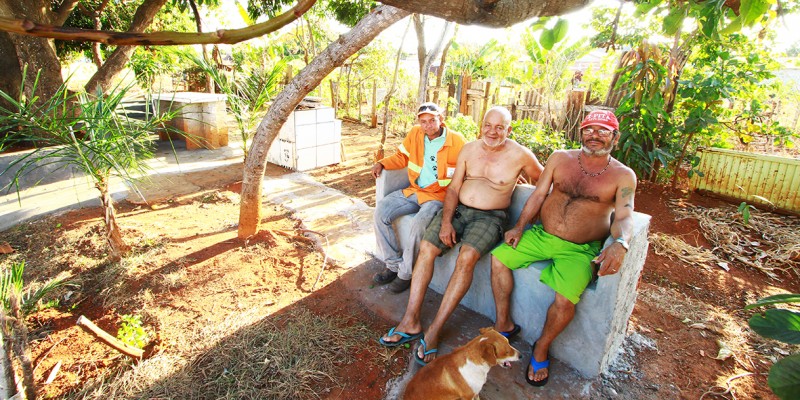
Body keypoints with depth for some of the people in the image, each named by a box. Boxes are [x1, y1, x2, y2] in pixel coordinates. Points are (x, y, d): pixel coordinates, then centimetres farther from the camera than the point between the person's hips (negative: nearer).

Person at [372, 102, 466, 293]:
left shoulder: (457, 141, -8)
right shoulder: (415, 134, 4)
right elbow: (402, 156, 17)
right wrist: (382, 163, -1)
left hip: (439, 195, -5)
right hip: (414, 190, 6)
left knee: (419, 224, -32)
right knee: (381, 211, -11)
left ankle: (406, 273, -7)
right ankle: (393, 264, 2)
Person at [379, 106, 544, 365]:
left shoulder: (520, 155, -3)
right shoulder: (469, 149, 7)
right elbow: (453, 188, 5)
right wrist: (446, 221, -8)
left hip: (489, 217, -4)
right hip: (458, 209, 4)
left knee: (467, 257, -31)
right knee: (426, 248, -18)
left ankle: (434, 331, -22)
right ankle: (411, 321, -10)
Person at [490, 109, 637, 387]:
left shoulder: (623, 176, -1)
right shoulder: (560, 158, 5)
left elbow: (624, 218, -10)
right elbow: (539, 194, 5)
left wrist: (620, 244, -32)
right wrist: (519, 227, -5)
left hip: (579, 250, -3)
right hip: (540, 235, 4)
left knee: (565, 299, -25)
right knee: (499, 257, -13)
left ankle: (542, 348, 7)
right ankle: (503, 323, 7)